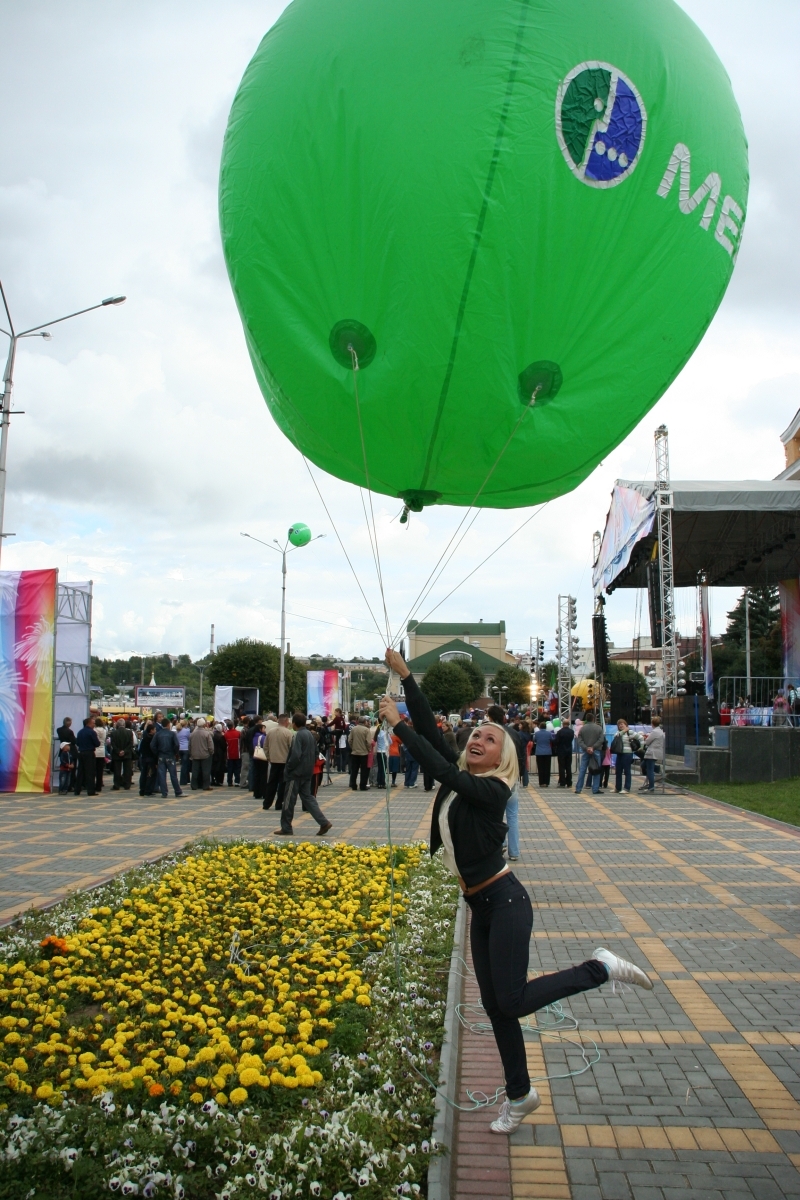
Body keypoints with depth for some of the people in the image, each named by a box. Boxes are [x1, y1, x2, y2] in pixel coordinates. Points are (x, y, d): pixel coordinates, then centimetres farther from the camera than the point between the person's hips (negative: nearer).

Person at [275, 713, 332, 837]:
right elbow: (315, 754, 17)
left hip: (296, 773, -8)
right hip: (307, 773, 9)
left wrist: (288, 769, -11)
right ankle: (324, 822, 2)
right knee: (307, 797, 11)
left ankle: (286, 828, 8)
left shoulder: (298, 735, -15)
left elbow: (295, 755, -23)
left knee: (289, 800, 2)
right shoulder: (310, 734, 12)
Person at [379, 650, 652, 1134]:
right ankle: (520, 1095, 27)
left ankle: (601, 968, 5)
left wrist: (398, 724, -27)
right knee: (495, 1005, 12)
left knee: (512, 1001, -9)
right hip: (481, 909, 8)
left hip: (505, 902, -8)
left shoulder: (492, 790, -16)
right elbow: (430, 730, 2)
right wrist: (405, 675, -2)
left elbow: (442, 770, -30)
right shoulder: (460, 778, 6)